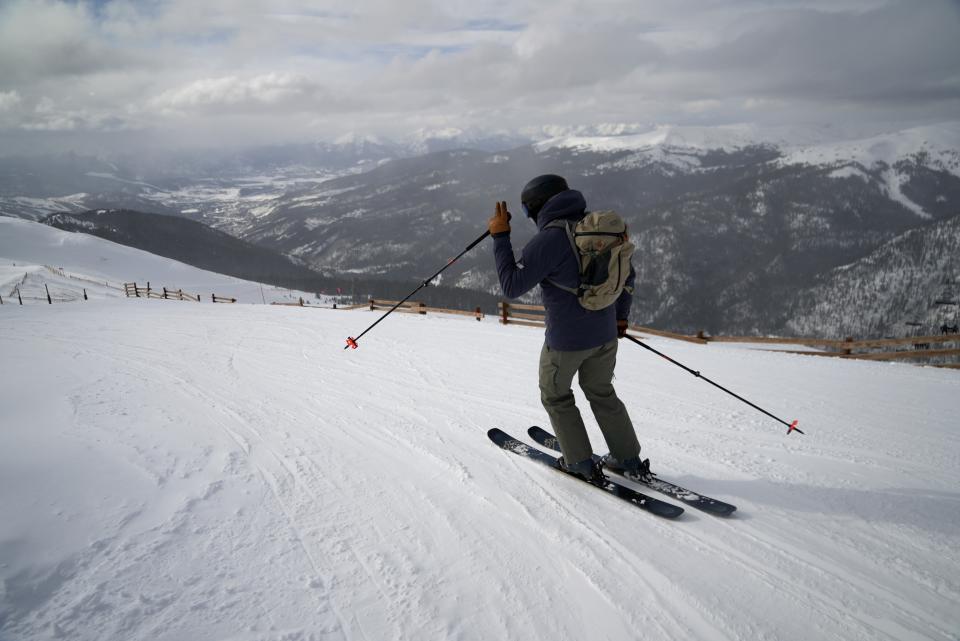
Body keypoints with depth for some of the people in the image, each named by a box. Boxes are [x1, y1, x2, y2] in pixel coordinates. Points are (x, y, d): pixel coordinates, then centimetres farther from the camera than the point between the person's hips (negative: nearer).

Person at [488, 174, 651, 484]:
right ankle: (629, 460, 32)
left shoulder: (548, 240, -20)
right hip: (605, 333, 7)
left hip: (566, 339, -6)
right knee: (602, 393, 25)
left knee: (556, 397, 18)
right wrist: (621, 315, 25)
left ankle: (582, 464, 24)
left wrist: (500, 237, -11)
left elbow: (512, 287, -17)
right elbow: (627, 275, 12)